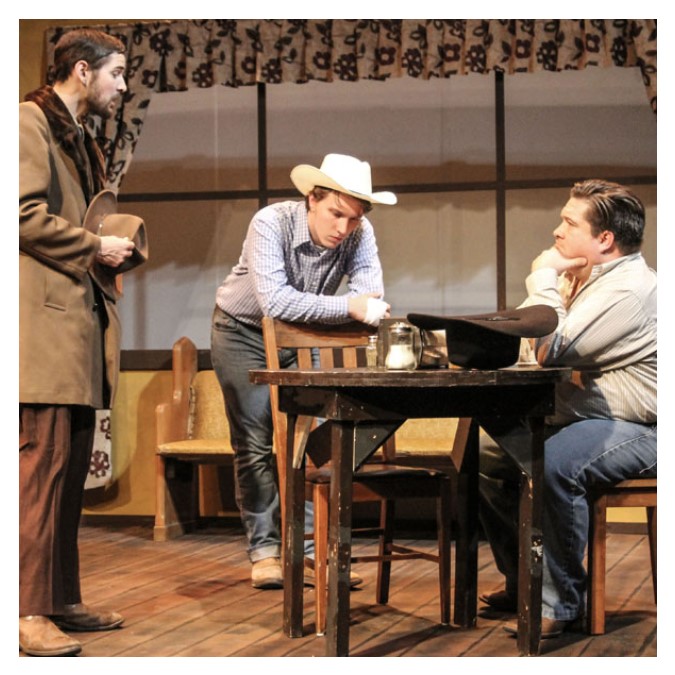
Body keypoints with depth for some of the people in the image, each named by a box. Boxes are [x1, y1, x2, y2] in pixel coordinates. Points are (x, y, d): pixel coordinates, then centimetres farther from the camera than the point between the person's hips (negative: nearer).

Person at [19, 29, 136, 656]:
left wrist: (113, 242, 14)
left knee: (72, 467, 10)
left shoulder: (80, 138, 24)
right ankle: (27, 610, -10)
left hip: (80, 318, 10)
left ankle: (62, 600, 15)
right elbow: (26, 214, -16)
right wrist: (94, 247, -9)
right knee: (42, 459, -12)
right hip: (45, 320, -10)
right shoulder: (30, 122, -6)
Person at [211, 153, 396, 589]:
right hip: (244, 331, -4)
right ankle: (264, 551, 5)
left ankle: (308, 548, 3)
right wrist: (347, 306, -47)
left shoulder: (359, 234, -19)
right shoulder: (272, 223, -31)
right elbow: (274, 300, -42)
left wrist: (370, 308, -49)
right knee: (256, 445, -3)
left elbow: (371, 298, -25)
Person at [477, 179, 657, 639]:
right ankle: (524, 582, 19)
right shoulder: (580, 277, 13)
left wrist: (544, 278, -14)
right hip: (582, 418, 11)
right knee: (489, 460, 9)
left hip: (638, 429, -11)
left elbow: (551, 350, -26)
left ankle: (561, 602, -23)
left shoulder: (628, 290, -20)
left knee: (552, 466, -36)